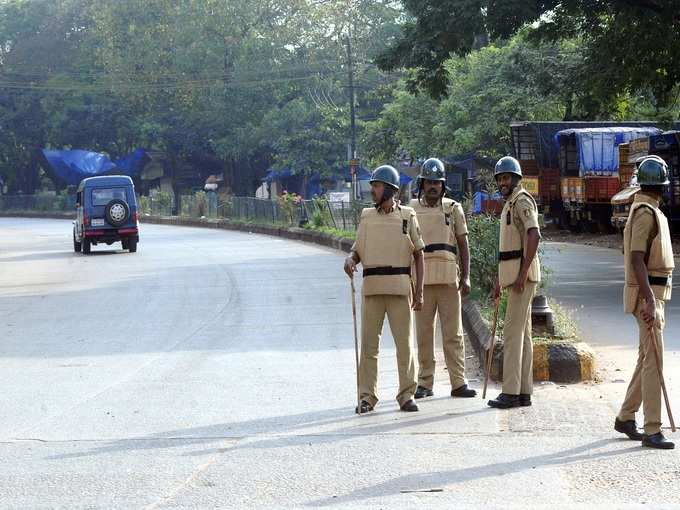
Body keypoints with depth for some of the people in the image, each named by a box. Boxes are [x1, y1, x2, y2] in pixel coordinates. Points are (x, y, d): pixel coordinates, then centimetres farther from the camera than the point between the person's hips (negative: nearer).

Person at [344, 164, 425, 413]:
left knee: (404, 342, 0)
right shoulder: (366, 217, 11)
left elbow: (418, 254, 6)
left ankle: (406, 395, 7)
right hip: (372, 287, 2)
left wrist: (419, 290, 0)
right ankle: (366, 397, 4)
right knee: (368, 343, 0)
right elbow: (358, 250, 14)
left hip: (399, 286, -2)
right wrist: (350, 260, -11)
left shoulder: (407, 216, 5)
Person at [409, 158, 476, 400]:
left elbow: (463, 244, 10)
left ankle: (458, 382, 1)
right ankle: (425, 383, 8)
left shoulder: (453, 208, 9)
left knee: (453, 333, -1)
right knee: (423, 333, 2)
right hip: (422, 279, 0)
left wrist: (466, 277, 1)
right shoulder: (411, 209, 7)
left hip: (449, 279, 0)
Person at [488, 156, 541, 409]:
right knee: (522, 333, 10)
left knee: (513, 332, -11)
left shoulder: (522, 201, -12)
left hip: (523, 274, -10)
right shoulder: (509, 204, 20)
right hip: (513, 275, 10)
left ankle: (511, 392, -12)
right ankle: (524, 391, 13)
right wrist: (499, 280, 25)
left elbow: (534, 236, -25)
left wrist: (523, 272, -28)